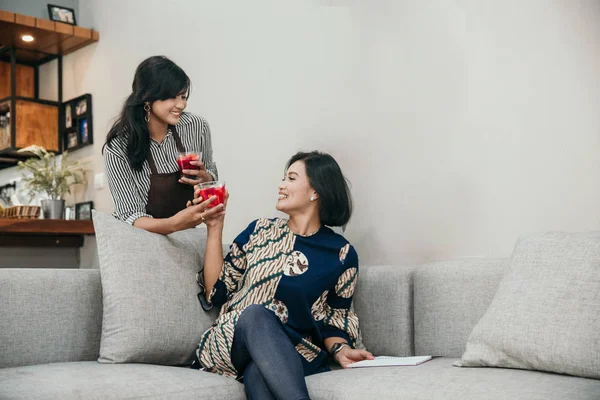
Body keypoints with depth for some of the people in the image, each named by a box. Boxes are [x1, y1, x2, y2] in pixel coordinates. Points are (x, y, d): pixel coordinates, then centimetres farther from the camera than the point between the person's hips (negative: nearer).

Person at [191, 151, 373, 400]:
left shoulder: (341, 254, 6)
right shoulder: (259, 230, 11)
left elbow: (333, 319, 11)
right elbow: (214, 292, 7)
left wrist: (340, 350, -11)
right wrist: (214, 228, 3)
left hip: (294, 353, -2)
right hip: (234, 342, 3)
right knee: (255, 313, -37)